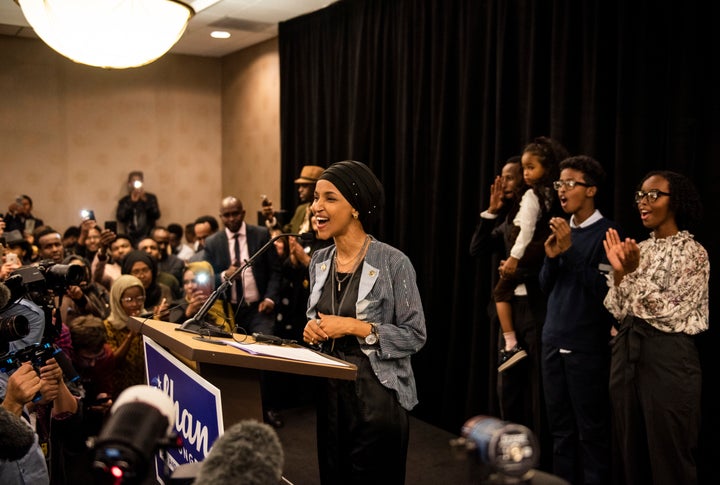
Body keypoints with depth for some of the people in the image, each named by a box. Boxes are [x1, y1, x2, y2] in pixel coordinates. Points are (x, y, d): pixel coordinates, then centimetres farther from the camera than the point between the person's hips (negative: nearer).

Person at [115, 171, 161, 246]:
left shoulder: (151, 198, 9)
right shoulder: (124, 201, 10)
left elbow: (156, 215, -2)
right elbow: (120, 218, -3)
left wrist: (145, 200, -10)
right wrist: (131, 202, -8)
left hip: (148, 236, 0)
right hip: (131, 238, 0)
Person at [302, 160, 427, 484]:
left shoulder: (392, 262, -15)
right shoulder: (320, 260, 4)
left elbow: (415, 335, -14)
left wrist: (354, 327, -21)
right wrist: (312, 328, -5)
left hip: (378, 395, -6)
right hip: (330, 391, 6)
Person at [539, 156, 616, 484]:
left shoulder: (607, 232, -8)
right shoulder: (562, 229, 11)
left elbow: (604, 289, -15)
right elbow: (546, 286, 11)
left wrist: (570, 251, -18)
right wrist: (551, 257, -7)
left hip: (587, 346, -6)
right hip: (553, 341, 6)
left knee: (591, 430, 3)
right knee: (560, 427, 13)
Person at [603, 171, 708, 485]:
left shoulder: (692, 252, -5)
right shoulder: (638, 250, 11)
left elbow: (670, 314, -14)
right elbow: (618, 312, 6)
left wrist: (634, 273, -17)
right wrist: (619, 271, -7)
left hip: (667, 358, -6)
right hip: (626, 354, 6)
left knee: (669, 459, 3)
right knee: (631, 456, 13)